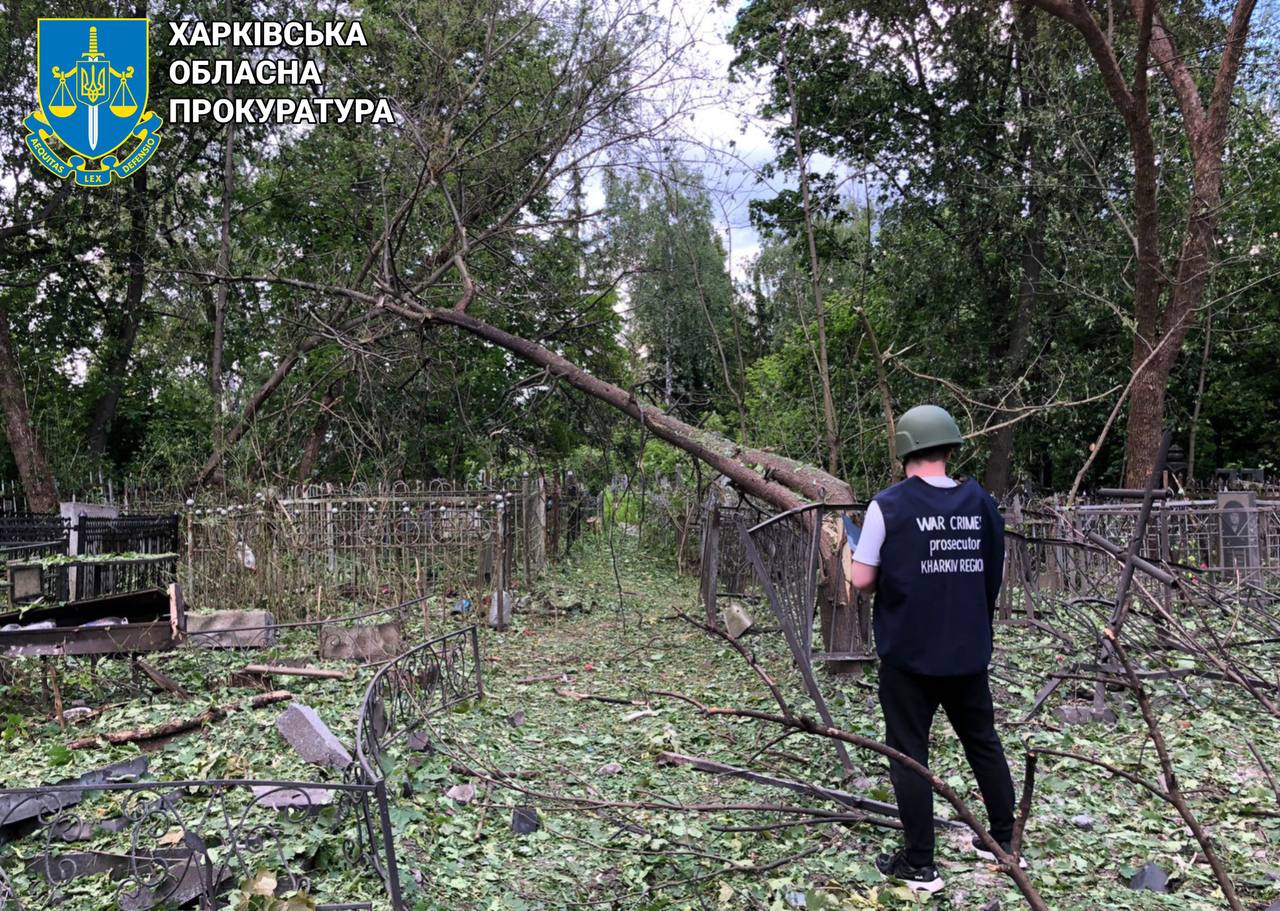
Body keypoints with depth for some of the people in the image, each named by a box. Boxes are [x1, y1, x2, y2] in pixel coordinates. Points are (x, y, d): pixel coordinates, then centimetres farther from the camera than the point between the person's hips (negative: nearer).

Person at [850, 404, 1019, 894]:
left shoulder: (888, 505, -12)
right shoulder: (981, 503, 1)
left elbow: (862, 579, -11)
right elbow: (996, 573, 9)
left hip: (907, 651, -4)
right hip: (968, 650, 5)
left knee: (909, 752, 5)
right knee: (983, 741, 19)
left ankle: (919, 865, 11)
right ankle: (1004, 840, 32)